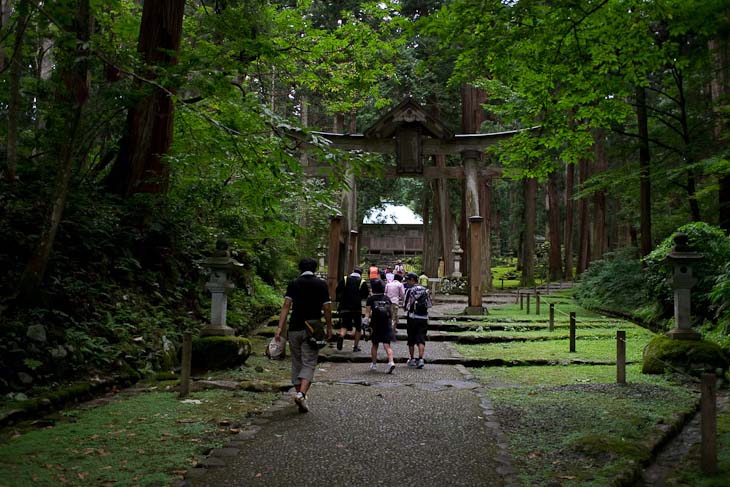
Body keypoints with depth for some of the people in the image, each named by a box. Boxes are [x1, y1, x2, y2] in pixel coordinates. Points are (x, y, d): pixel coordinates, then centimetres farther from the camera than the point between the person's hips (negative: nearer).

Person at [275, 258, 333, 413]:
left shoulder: (293, 284, 3)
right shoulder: (321, 284, 2)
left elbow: (286, 306, -7)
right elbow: (327, 308, -1)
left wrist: (280, 327, -10)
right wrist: (329, 328, 9)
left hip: (295, 329, 2)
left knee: (297, 363, 15)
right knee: (309, 364, -3)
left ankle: (299, 393, 21)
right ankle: (302, 393, -22)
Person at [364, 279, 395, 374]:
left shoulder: (371, 299, -2)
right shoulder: (387, 298, 7)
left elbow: (368, 312, -6)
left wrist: (366, 322, -2)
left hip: (375, 324, -2)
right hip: (387, 324, 2)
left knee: (374, 345, 15)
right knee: (387, 345, -2)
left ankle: (374, 364, 22)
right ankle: (391, 362, -21)